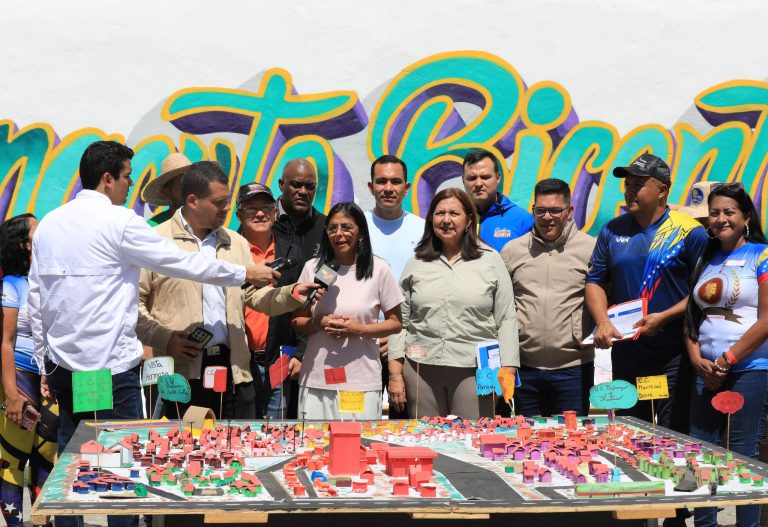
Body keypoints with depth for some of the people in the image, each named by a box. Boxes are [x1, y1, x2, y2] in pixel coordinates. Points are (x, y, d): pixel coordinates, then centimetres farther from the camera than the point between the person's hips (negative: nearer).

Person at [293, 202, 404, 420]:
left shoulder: (379, 269, 1)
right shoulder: (313, 268, 7)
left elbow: (395, 322, 5)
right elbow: (297, 320, 13)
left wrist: (360, 329, -11)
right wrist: (319, 323, -8)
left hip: (362, 381, -2)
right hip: (317, 379, 2)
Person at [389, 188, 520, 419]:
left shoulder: (490, 260, 6)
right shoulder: (416, 264, 12)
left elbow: (506, 319, 5)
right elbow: (400, 320, 11)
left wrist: (507, 372, -2)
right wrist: (395, 374, 5)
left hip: (475, 371, -2)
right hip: (421, 370, 2)